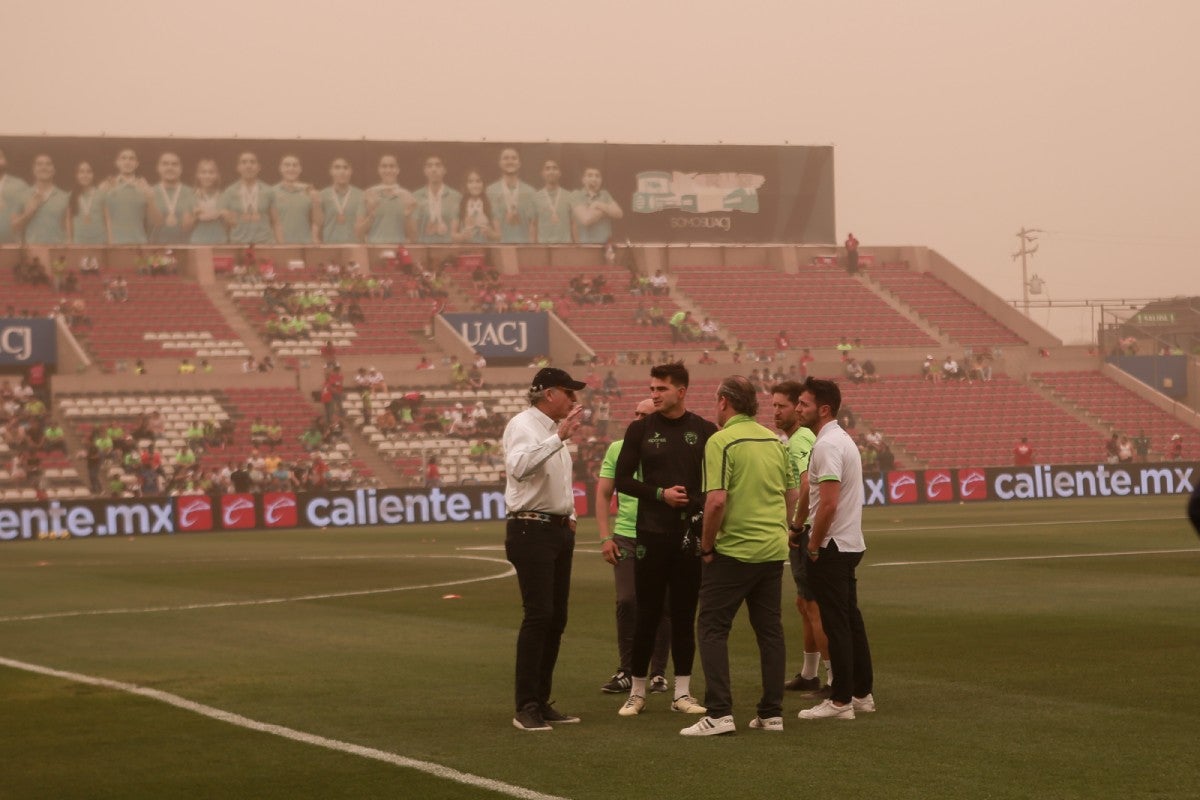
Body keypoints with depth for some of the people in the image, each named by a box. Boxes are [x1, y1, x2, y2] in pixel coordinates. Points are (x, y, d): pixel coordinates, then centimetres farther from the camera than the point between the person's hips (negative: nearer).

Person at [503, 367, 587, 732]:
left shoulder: (555, 430, 18)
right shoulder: (522, 425, -10)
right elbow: (519, 466, -30)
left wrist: (570, 516, 17)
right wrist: (560, 437, -34)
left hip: (559, 529, 9)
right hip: (531, 530, -9)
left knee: (556, 618, 9)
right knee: (538, 615, -14)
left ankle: (541, 702, 15)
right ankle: (526, 708, -12)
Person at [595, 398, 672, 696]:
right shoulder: (617, 449, 4)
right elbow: (603, 495, 7)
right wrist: (605, 537, -1)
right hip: (626, 536, 1)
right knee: (627, 602, -4)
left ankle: (658, 673, 13)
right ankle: (626, 671, 8)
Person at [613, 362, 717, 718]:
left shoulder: (704, 431, 3)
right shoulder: (640, 429, 2)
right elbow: (623, 479, 2)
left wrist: (706, 509, -10)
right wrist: (660, 494, -11)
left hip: (691, 534, 1)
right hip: (652, 533, -1)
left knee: (684, 614, 5)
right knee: (647, 614, 2)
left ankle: (682, 692, 11)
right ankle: (637, 692, 11)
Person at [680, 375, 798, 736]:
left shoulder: (721, 441, -12)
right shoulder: (775, 440, 10)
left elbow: (717, 500, -20)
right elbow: (793, 495, 16)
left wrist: (707, 545, -8)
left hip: (735, 550, -7)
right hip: (774, 549, 7)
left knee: (712, 628, -1)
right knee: (770, 629, 12)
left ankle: (720, 713, -9)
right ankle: (772, 713, 12)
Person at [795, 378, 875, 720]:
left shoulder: (827, 445, -18)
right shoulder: (843, 439, 15)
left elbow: (828, 503, -24)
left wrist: (814, 545, -14)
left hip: (830, 547, -10)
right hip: (849, 544, 10)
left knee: (837, 624, -7)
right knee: (851, 619, 14)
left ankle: (840, 701, -4)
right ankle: (861, 693, 19)